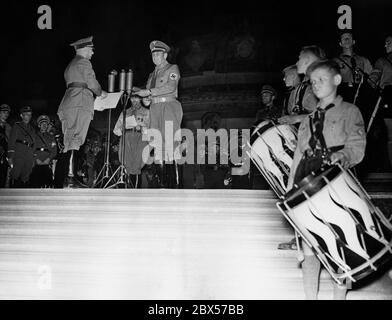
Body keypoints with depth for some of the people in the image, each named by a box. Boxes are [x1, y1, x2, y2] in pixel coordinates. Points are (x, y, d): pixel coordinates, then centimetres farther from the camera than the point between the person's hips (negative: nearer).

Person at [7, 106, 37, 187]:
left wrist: (34, 159, 12)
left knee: (25, 180, 0)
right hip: (18, 155, -4)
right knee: (15, 178, -11)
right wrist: (10, 157, -11)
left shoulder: (32, 129, 22)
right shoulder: (17, 126, 8)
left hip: (29, 158, 4)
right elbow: (11, 141, -1)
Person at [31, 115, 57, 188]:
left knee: (48, 183, -12)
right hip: (36, 165, -1)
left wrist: (48, 159, -5)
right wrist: (36, 159, -6)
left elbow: (54, 151, 11)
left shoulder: (51, 137, 18)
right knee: (35, 184, -9)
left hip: (47, 165, 1)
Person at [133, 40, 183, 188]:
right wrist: (138, 91, 2)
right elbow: (148, 91, 22)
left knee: (169, 145, -14)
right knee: (157, 146, -1)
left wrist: (149, 92, -16)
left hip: (169, 108, -6)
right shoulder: (153, 74, 25)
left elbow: (170, 87, -12)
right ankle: (163, 183, 2)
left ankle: (174, 184, -12)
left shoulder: (173, 69, 5)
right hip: (155, 109, 6)